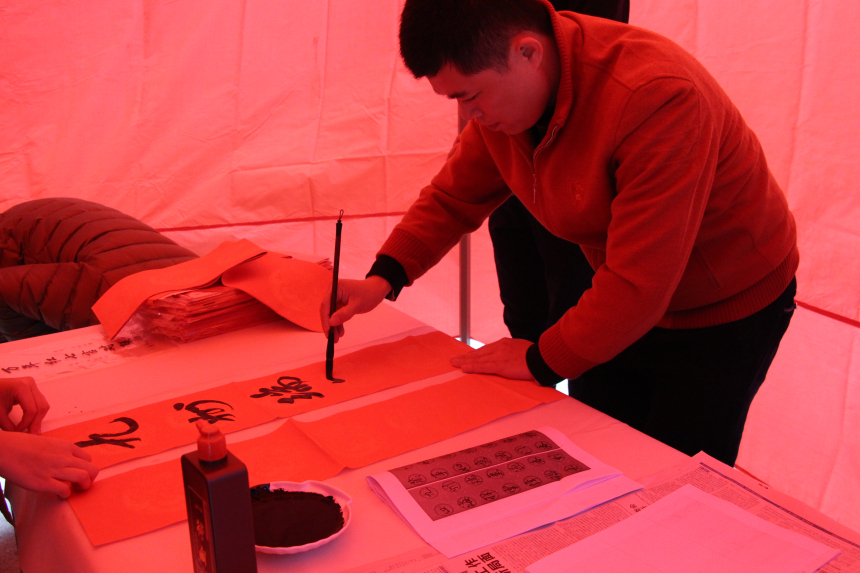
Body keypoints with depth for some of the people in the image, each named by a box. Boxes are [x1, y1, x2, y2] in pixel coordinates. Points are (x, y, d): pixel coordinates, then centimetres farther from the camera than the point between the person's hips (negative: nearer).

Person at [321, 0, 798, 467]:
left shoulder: (659, 97, -36)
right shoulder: (501, 91, -11)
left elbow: (639, 283, -33)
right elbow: (453, 196, 3)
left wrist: (543, 361, -21)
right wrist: (384, 277, -12)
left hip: (723, 315, -6)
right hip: (621, 305, 6)